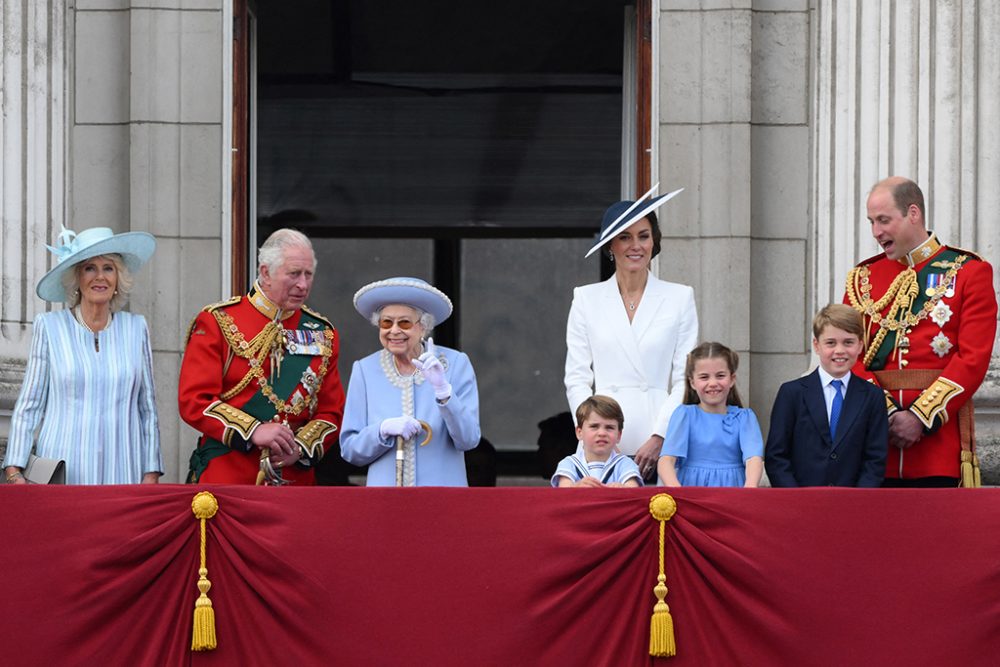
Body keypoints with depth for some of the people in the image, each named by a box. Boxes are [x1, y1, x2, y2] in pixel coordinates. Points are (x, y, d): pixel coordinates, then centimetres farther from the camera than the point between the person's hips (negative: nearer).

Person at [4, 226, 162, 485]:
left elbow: (148, 409, 13)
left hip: (121, 474, 1)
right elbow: (28, 407, 5)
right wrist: (14, 472, -4)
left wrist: (151, 475, 5)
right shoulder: (49, 327, 5)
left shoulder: (136, 328, 10)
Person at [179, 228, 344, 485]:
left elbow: (331, 412, 12)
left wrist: (301, 448, -9)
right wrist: (253, 432, -19)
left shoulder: (322, 334, 12)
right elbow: (193, 401, -7)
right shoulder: (218, 322, 0)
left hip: (296, 477, 3)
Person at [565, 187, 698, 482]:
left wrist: (659, 438, -8)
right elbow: (577, 378, 7)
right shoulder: (586, 299, 11)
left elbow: (684, 379, 4)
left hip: (662, 446, 0)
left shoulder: (679, 298, 9)